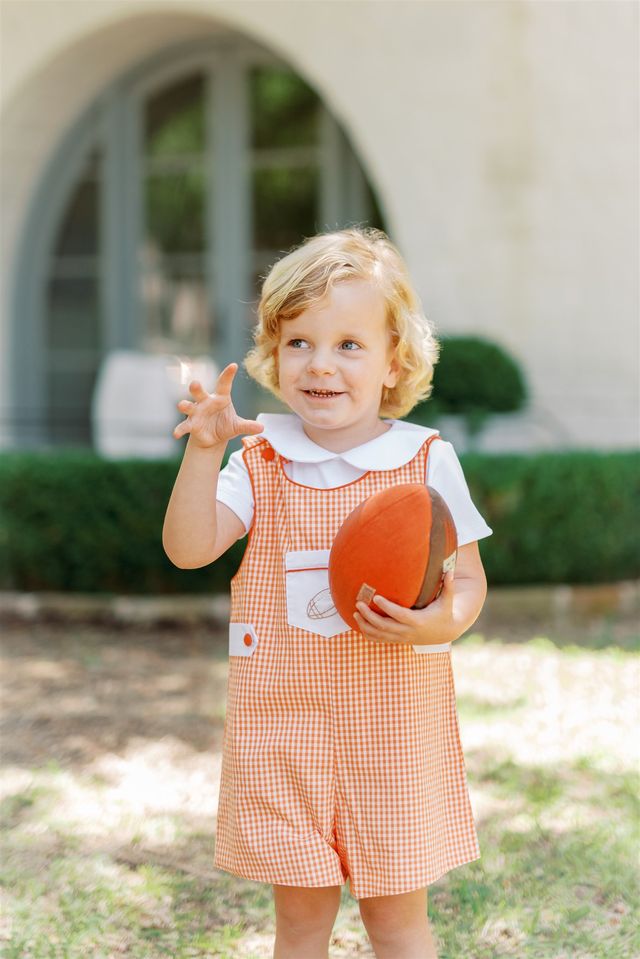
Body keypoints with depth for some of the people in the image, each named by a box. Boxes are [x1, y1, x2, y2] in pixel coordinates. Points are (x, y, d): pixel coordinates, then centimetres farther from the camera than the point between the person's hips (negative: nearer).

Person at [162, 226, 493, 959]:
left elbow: (468, 579, 1)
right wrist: (202, 451, -21)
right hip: (282, 724, 1)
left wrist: (443, 622, -21)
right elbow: (187, 549, -9)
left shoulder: (426, 461, -3)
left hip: (391, 723, -1)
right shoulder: (259, 462, 1)